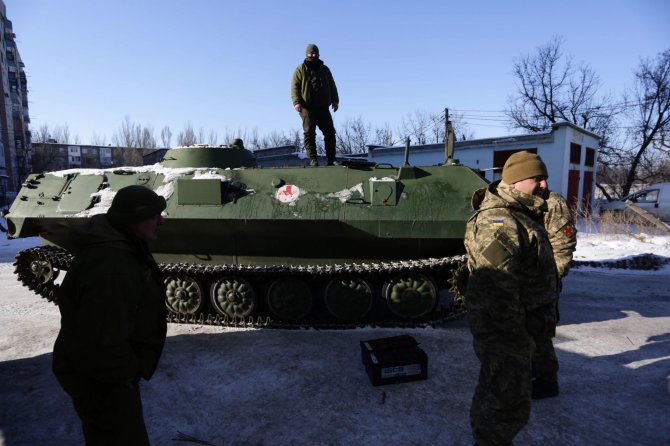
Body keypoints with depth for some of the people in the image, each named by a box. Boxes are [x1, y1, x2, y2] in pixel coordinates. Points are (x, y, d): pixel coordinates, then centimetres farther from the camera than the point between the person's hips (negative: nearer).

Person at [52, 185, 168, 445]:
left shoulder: (117, 243, -1)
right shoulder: (110, 268, -36)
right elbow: (101, 343, -36)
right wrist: (127, 370, -18)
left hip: (110, 368, 10)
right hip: (100, 378, -9)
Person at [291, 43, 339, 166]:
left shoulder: (324, 69, 21)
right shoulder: (300, 69, 9)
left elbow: (332, 86, 21)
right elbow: (294, 86, 0)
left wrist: (335, 100, 8)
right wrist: (296, 102, -15)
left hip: (323, 107, 4)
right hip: (307, 107, -3)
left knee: (330, 132, -2)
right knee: (309, 133, -8)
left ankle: (331, 159, 2)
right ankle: (313, 159, -6)